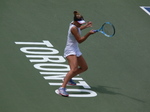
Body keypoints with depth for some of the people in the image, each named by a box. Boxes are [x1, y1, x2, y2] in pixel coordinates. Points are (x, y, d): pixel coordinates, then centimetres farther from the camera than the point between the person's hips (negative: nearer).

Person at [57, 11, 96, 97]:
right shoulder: (73, 28, -20)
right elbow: (80, 40, -20)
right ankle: (62, 88, -40)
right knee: (74, 69, -29)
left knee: (84, 67, 21)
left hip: (76, 51, 10)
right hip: (70, 51, -10)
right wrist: (89, 34, -23)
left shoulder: (75, 25, 8)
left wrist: (86, 26, 30)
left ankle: (68, 78, 35)